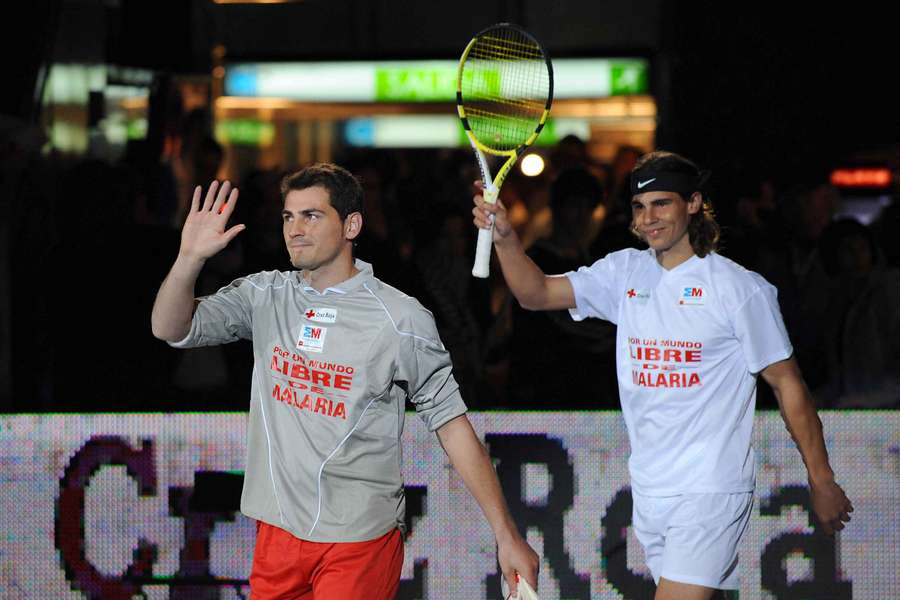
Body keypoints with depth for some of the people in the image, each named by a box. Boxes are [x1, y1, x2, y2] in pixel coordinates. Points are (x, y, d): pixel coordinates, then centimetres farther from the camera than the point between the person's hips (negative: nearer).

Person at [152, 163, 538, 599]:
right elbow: (171, 329, 0)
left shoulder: (402, 319, -8)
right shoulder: (264, 296, 4)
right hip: (277, 531, 4)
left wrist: (506, 534, -8)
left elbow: (451, 424, -5)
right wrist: (190, 258, -20)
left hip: (359, 542, -4)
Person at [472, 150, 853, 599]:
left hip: (711, 492, -6)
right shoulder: (625, 272, 7)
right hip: (648, 491, 6)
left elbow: (786, 382, -4)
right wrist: (505, 238, -18)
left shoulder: (740, 288, -7)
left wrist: (821, 481, -3)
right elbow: (537, 294, 1)